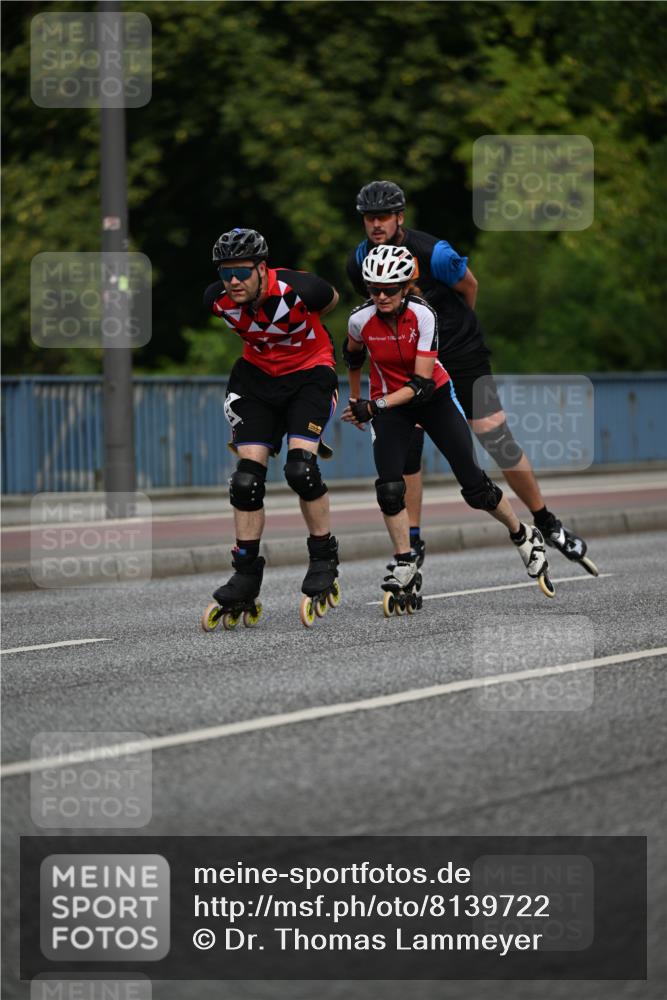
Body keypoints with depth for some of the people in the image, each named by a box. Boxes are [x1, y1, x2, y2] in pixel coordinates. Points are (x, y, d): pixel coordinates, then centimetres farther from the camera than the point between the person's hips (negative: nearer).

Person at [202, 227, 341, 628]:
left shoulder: (298, 289, -28)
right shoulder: (217, 300, -17)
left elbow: (331, 299, -3)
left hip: (309, 373, -4)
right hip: (258, 376, 4)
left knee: (300, 467, -22)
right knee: (247, 478, -7)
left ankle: (325, 559, -3)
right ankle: (246, 578, 2)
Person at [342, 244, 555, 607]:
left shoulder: (422, 314, -26)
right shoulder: (361, 319, -19)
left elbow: (422, 383, -27)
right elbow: (353, 355, 6)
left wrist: (373, 407, -35)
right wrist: (356, 402, 18)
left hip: (433, 396, -1)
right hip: (388, 404, 1)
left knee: (475, 487, -2)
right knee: (389, 488, -19)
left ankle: (524, 538, 22)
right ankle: (404, 567, -1)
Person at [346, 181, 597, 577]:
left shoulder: (433, 254, -23)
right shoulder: (359, 263, -9)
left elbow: (469, 286, -2)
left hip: (463, 355, -3)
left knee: (498, 441, -5)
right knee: (404, 446, -10)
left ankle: (548, 524, 12)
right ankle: (412, 543, 3)